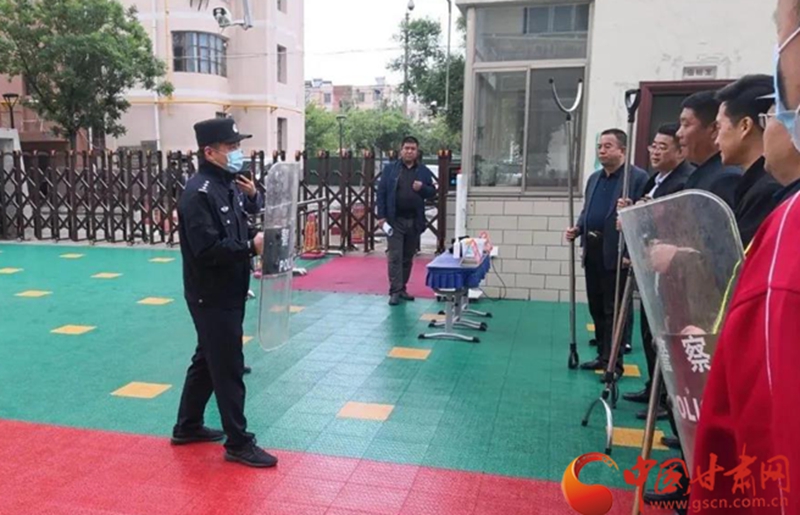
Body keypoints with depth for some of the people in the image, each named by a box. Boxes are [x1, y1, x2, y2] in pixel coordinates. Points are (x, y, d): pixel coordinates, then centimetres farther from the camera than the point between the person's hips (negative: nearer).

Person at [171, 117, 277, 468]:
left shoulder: (225, 186, 10)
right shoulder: (199, 193, -20)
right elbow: (207, 249, -28)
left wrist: (258, 238, -1)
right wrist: (251, 247, -24)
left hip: (227, 293, 10)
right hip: (211, 297, -10)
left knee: (207, 360, 20)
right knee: (228, 368, -1)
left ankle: (187, 427, 36)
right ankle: (238, 443, 12)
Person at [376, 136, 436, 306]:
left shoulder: (424, 171, 8)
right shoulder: (390, 169, 1)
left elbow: (432, 191, 10)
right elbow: (381, 192, -1)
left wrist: (422, 188, -13)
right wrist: (381, 216, -8)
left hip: (414, 221, 3)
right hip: (395, 220, -3)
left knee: (408, 257, 11)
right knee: (395, 256, -6)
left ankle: (402, 288, 22)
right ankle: (394, 291, -4)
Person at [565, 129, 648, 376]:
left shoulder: (638, 177, -7)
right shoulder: (594, 178, 17)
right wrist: (578, 229, 4)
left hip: (617, 252, -7)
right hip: (592, 251, 8)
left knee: (614, 310, -1)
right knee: (596, 308, 14)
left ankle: (613, 361, 8)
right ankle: (603, 355, 26)